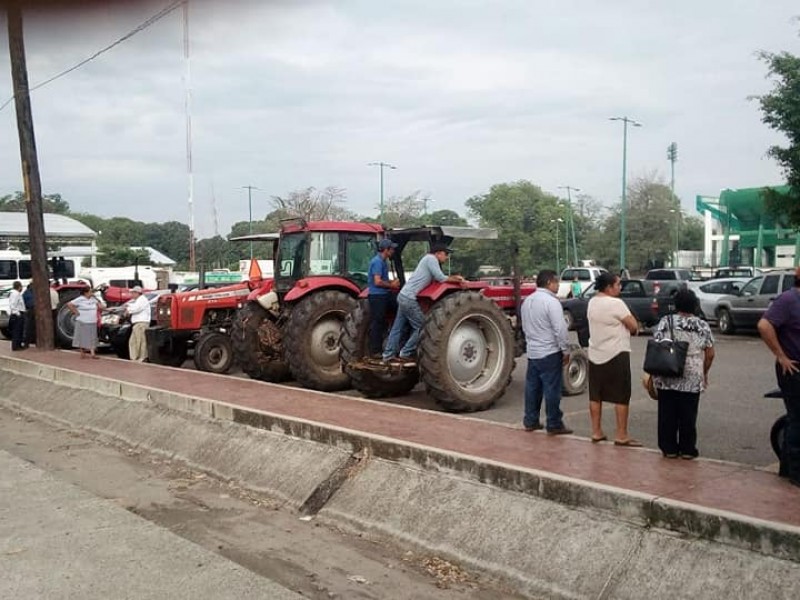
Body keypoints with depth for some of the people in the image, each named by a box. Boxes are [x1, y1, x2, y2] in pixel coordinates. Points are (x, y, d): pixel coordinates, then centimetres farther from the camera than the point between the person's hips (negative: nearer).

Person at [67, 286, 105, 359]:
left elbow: (100, 305, 26)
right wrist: (76, 312, -12)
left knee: (92, 339, 4)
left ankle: (92, 353, 5)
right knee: (83, 338, 3)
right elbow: (69, 304, -14)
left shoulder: (93, 299, 9)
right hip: (83, 322, -5)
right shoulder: (80, 300, -9)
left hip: (92, 323, 5)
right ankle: (82, 353, 13)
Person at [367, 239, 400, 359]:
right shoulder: (377, 261, -17)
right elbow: (377, 282, -23)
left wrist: (393, 282, 11)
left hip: (384, 295, 10)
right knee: (376, 323, -4)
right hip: (377, 296, -10)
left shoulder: (382, 261, 15)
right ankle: (374, 352, 1)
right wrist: (391, 285, -10)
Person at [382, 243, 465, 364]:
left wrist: (454, 277, 13)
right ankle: (405, 354, 1)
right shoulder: (431, 258, -10)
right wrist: (457, 280, -2)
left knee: (398, 327, 12)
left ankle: (388, 355, 16)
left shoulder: (429, 260, 20)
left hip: (403, 296, 10)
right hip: (409, 299, -10)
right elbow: (441, 279, -14)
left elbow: (438, 277, 22)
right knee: (420, 327, -3)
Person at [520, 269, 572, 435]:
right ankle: (554, 425, 3)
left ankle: (530, 421, 18)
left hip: (532, 352, 8)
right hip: (550, 353, -8)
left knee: (532, 387, 12)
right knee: (552, 389, -2)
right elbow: (560, 329, -19)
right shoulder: (551, 301, -16)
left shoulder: (527, 301, 10)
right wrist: (565, 350, -11)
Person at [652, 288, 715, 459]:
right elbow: (710, 354, 2)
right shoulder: (702, 325, 2)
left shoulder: (665, 322, -2)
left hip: (666, 378, 0)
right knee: (688, 416, 8)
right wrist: (704, 373, 15)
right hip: (692, 380, 0)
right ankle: (687, 449, 14)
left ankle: (669, 448, 13)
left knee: (667, 414, 7)